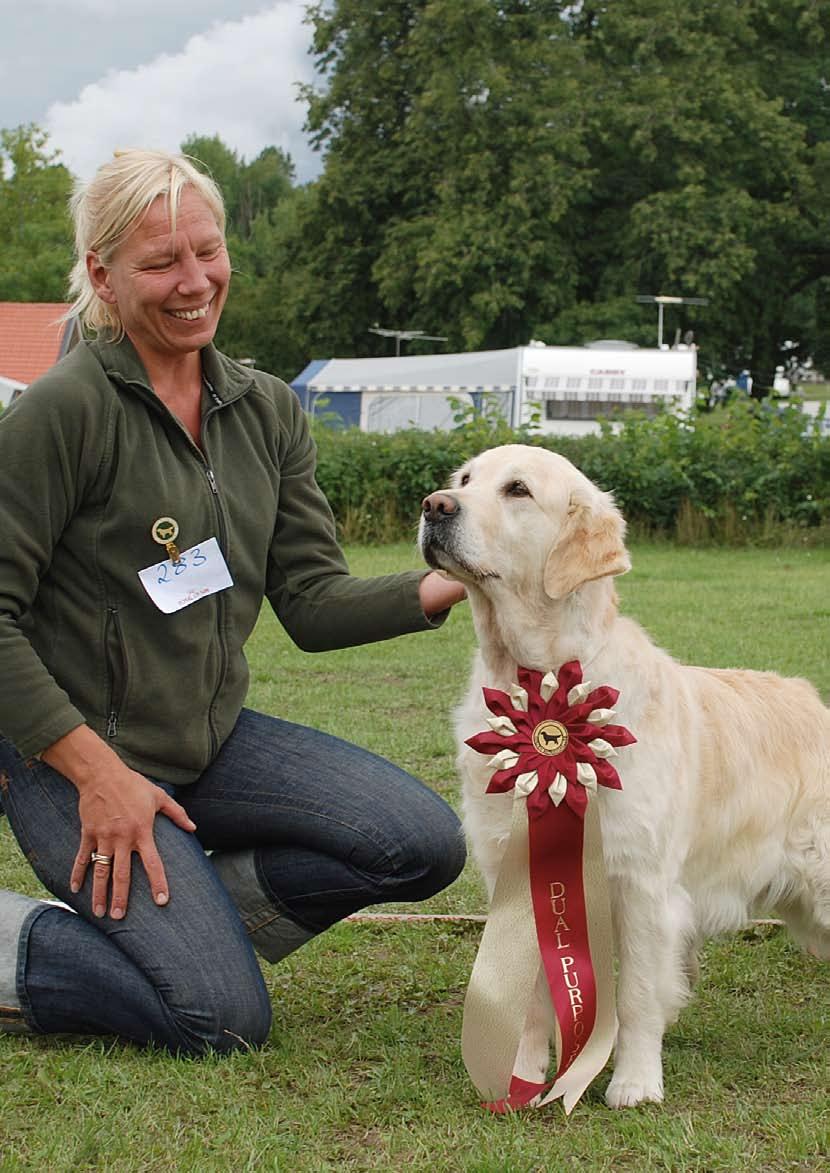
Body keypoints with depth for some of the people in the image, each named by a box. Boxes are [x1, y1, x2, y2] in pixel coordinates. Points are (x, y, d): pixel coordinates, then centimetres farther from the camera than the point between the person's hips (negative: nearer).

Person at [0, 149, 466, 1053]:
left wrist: (446, 587, -15)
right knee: (224, 1021, -17)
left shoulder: (267, 411, 5)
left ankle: (192, 920, 7)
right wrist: (96, 769, -19)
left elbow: (313, 602, 2)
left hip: (215, 740, 7)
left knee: (424, 844, -10)